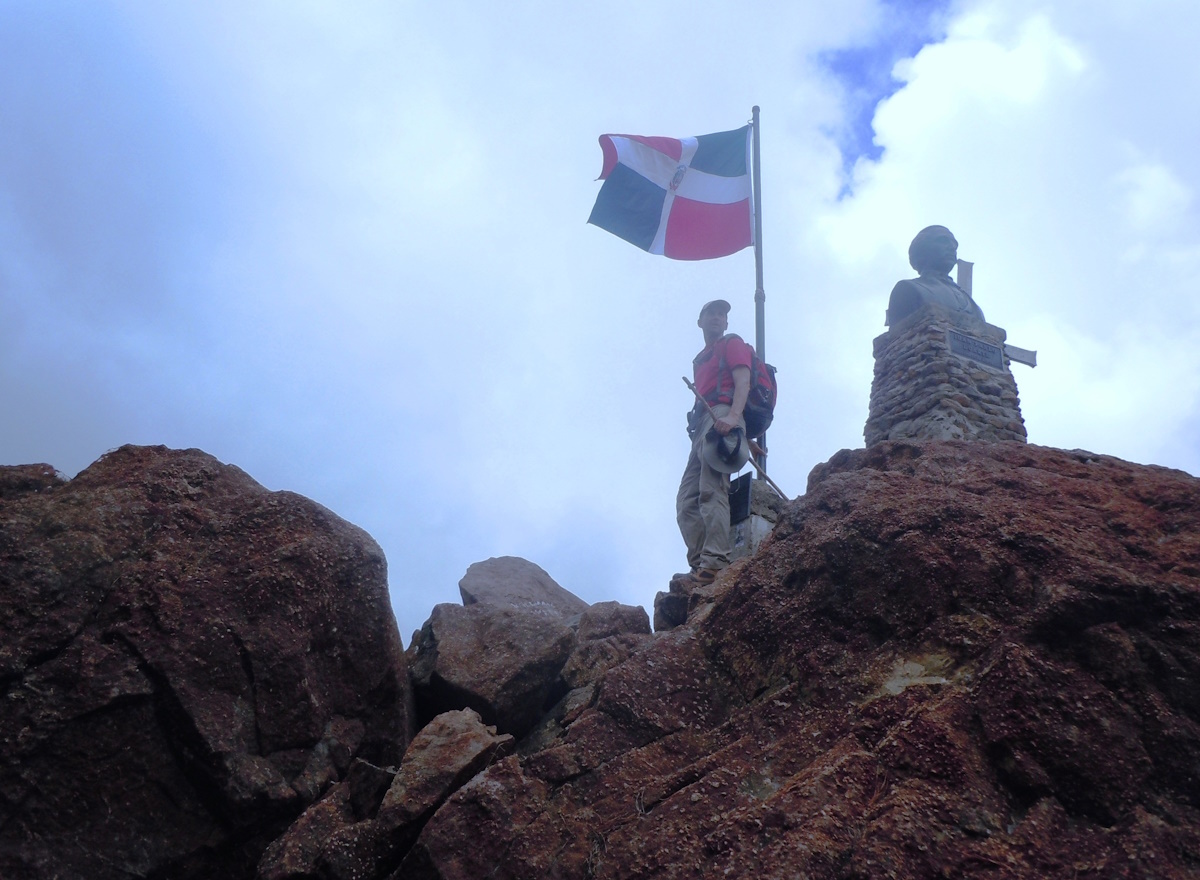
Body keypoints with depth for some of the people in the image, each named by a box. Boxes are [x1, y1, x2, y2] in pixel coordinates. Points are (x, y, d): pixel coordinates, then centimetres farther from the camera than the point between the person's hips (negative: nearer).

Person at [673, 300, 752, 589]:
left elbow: (743, 381, -5)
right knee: (687, 500, -3)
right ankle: (699, 566, -12)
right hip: (701, 426, 9)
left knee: (711, 490, -24)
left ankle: (715, 563, -35)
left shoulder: (732, 344, 11)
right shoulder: (701, 360, 33)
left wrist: (732, 416, -23)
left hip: (722, 417, -9)